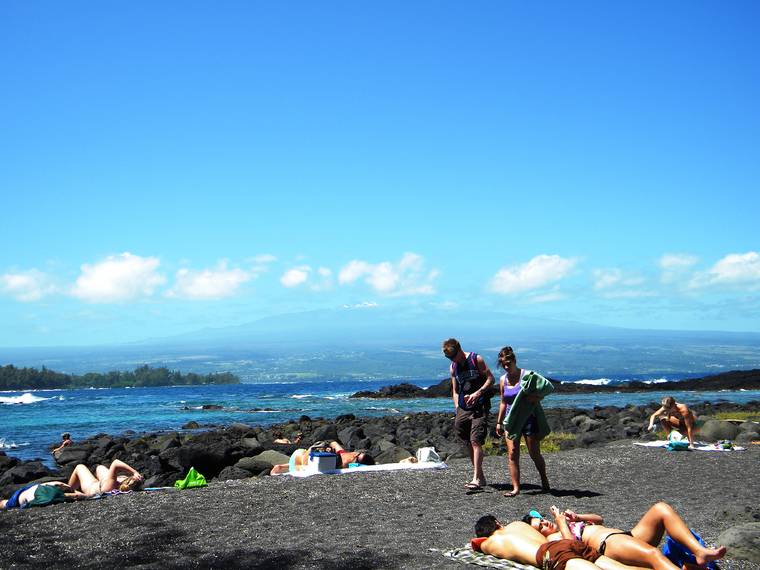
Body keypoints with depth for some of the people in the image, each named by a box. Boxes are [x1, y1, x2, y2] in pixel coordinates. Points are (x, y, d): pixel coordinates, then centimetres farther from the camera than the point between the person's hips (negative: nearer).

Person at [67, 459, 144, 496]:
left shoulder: (110, 485, -52)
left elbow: (115, 463, -59)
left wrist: (134, 472, -63)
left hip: (91, 488, -4)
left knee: (80, 467, 24)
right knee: (100, 467, 34)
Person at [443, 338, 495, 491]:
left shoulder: (476, 359, -2)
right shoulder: (453, 367, 14)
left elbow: (490, 379, -4)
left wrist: (477, 393, -17)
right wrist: (457, 408, 5)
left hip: (480, 407, -6)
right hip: (463, 408, 6)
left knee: (475, 441, -15)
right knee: (468, 443, 8)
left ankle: (476, 479, -18)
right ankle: (480, 476, 20)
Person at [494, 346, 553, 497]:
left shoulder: (527, 375, -8)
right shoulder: (503, 380, 8)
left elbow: (547, 388, -6)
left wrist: (536, 397, -23)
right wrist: (499, 422, 16)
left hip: (528, 418, -4)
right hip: (511, 420, 4)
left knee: (534, 454, 5)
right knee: (512, 454, -6)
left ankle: (544, 481, 29)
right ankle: (515, 488, -4)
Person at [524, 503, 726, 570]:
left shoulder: (572, 524, 36)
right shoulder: (553, 537, 11)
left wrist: (577, 518, 23)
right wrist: (561, 521, 3)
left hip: (627, 536, 9)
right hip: (608, 544, -9)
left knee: (661, 508, -15)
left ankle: (700, 551, -31)